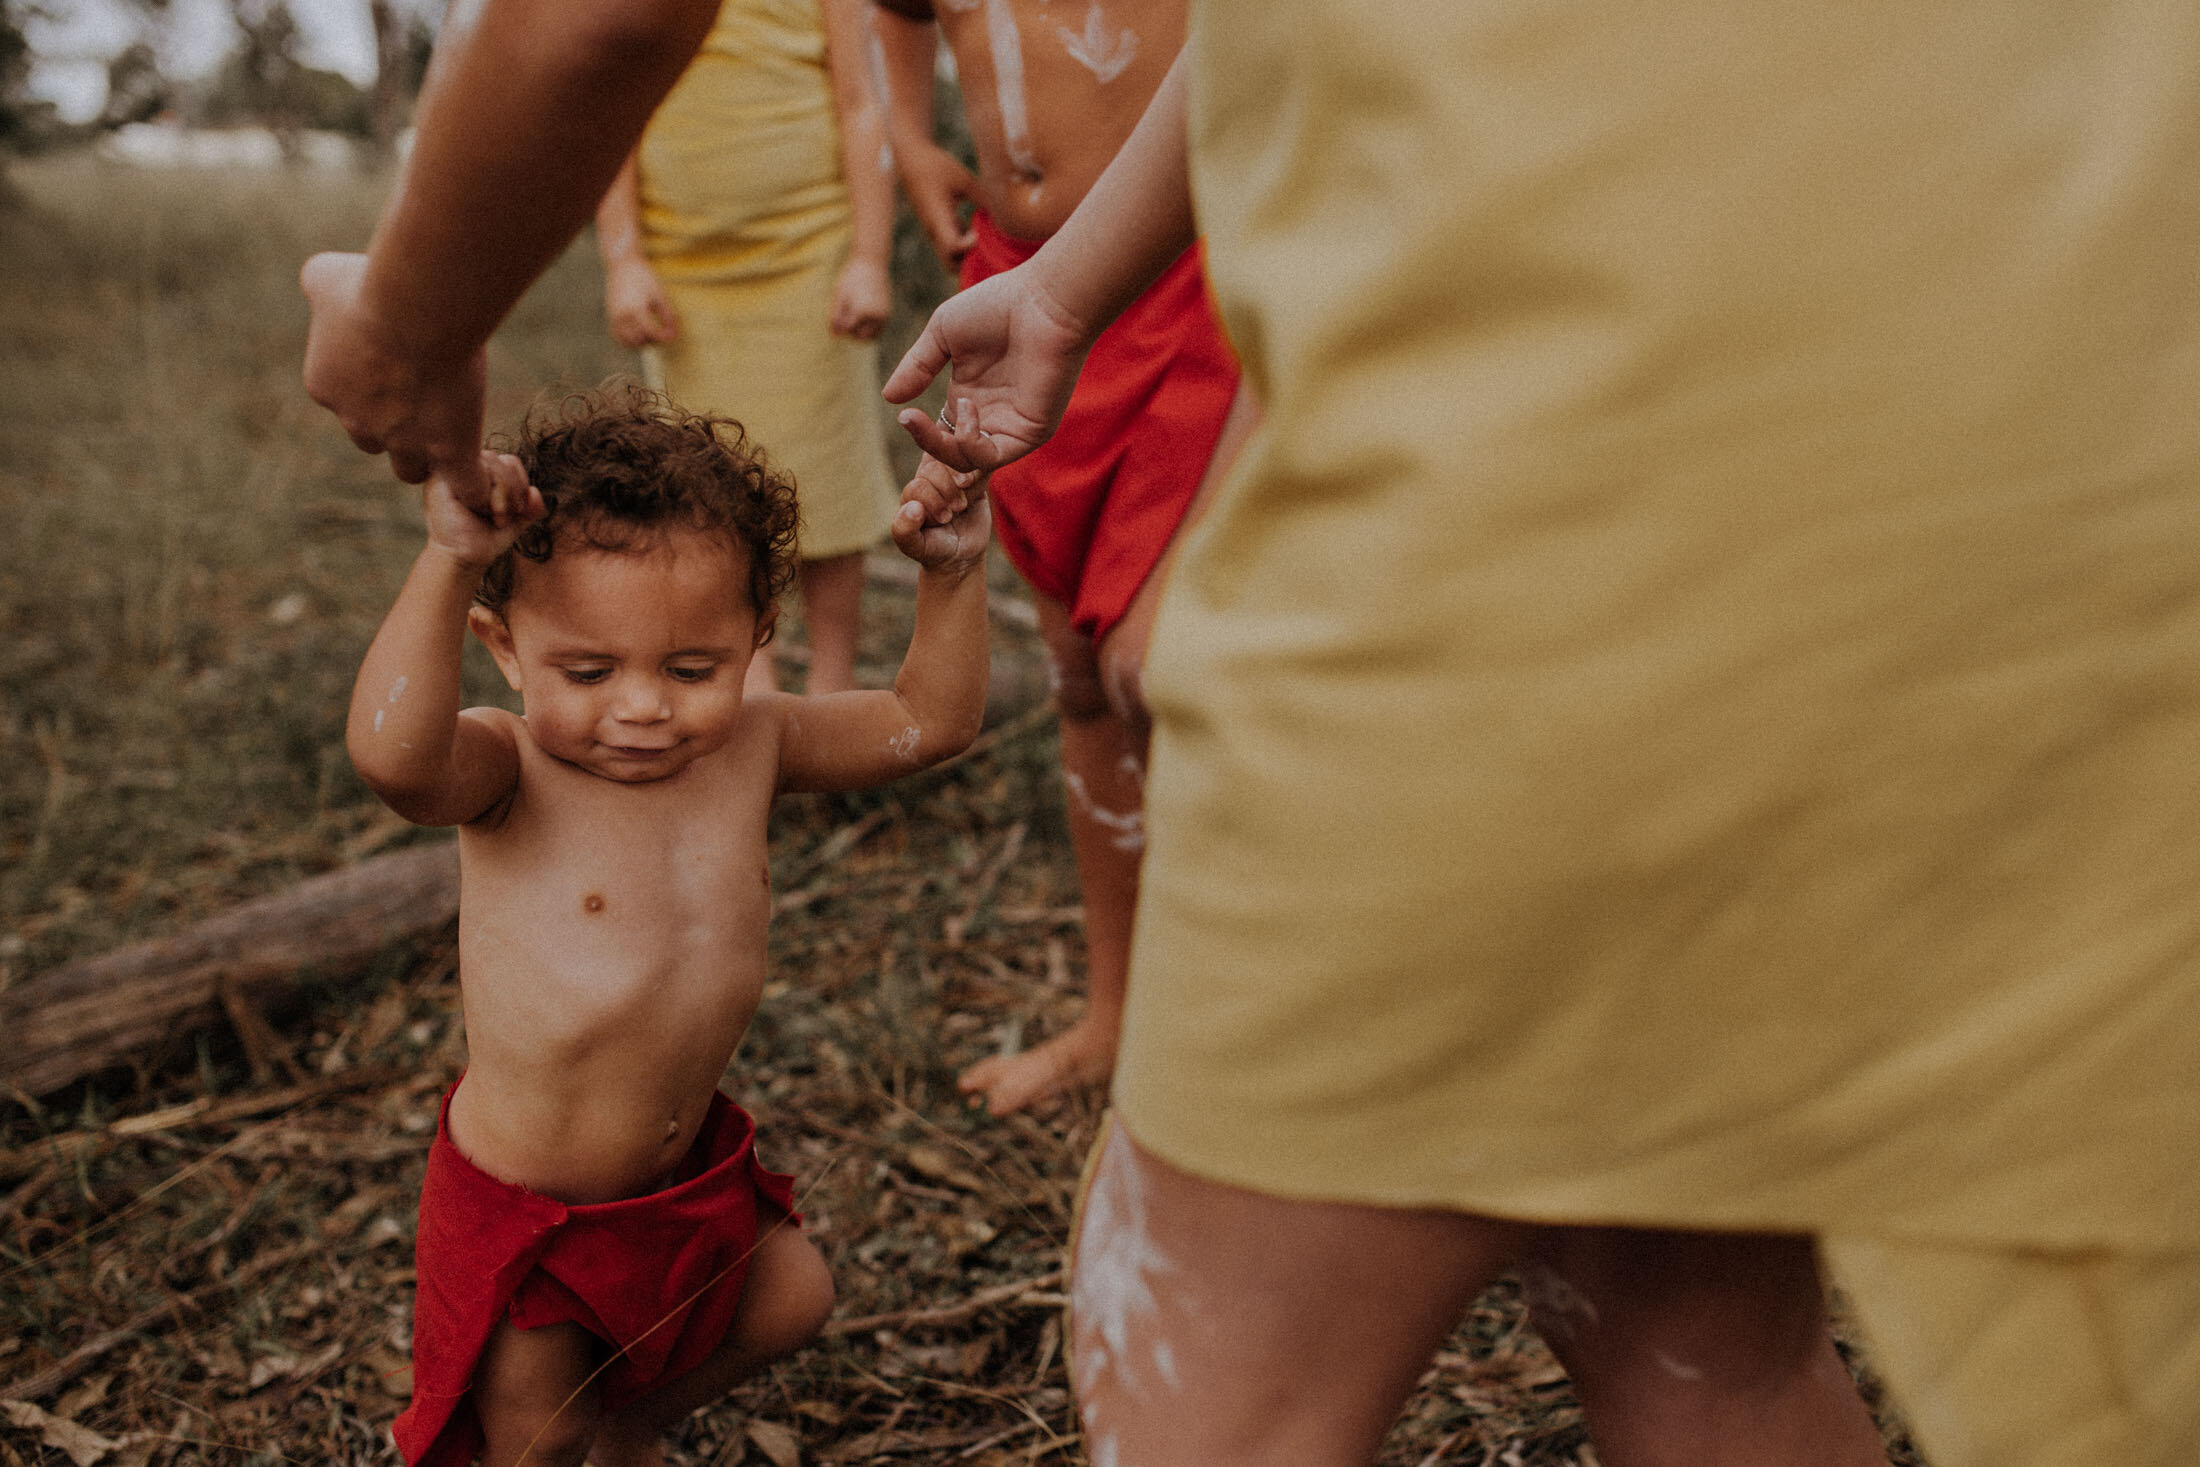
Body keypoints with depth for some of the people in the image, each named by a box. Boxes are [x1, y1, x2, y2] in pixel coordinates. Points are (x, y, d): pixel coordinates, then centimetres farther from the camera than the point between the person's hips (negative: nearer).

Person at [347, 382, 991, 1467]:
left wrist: (951, 573, -15)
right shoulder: (503, 775, -24)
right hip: (522, 1206, -5)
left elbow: (927, 721, -1)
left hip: (691, 1168, 5)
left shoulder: (749, 746, -8)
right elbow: (390, 755, -46)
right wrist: (448, 562, -54)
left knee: (787, 1305, 22)